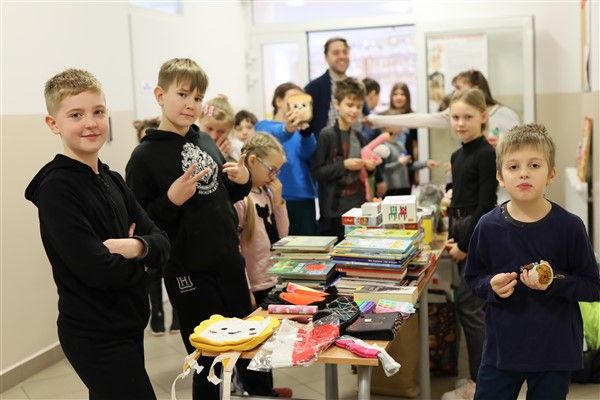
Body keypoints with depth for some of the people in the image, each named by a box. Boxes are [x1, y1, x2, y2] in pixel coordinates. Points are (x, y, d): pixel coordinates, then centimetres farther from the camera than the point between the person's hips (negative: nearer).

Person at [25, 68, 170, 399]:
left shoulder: (112, 181, 8)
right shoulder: (56, 188, -16)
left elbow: (162, 244, 3)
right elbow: (98, 269, -25)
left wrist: (136, 247, -18)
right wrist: (139, 264, -6)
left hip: (128, 326, 8)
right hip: (95, 335, -8)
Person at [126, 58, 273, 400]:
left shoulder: (206, 141, 7)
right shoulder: (144, 156, -11)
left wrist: (243, 181, -2)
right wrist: (172, 200, -27)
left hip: (230, 262, 6)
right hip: (188, 272, -6)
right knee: (209, 359, 6)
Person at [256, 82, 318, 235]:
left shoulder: (301, 130, 16)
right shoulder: (264, 126, 8)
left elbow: (308, 153, -7)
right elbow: (272, 137, -19)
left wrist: (305, 131, -30)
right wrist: (287, 130, -43)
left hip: (304, 197, 3)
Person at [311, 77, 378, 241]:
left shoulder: (359, 137, 10)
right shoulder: (326, 135, -9)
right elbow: (316, 172, -14)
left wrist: (369, 167, 2)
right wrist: (344, 165, -20)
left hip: (358, 206, 6)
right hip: (334, 209, -6)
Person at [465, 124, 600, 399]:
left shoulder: (569, 227, -11)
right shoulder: (488, 227, -6)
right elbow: (473, 278, 7)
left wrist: (554, 282, -20)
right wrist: (491, 285, -14)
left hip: (555, 351, -1)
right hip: (501, 347, 1)